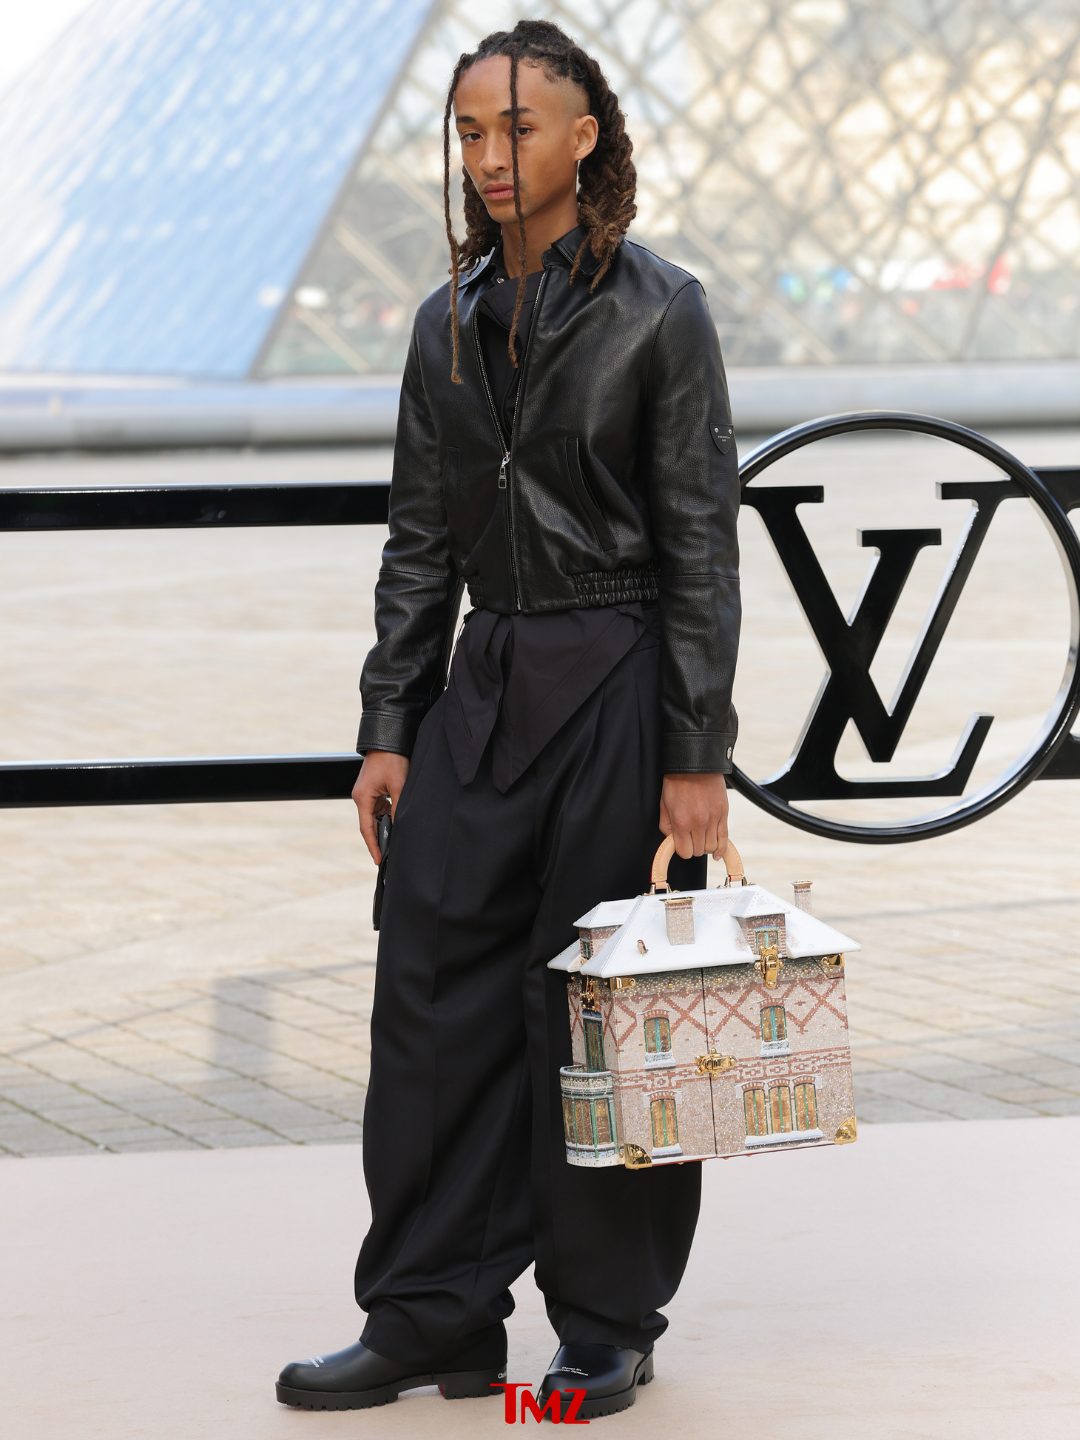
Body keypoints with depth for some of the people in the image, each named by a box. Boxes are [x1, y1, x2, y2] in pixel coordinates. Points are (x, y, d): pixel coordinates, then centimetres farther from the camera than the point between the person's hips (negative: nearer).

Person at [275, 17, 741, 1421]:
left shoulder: (658, 311, -6)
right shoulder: (452, 325, 10)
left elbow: (701, 542, -8)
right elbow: (420, 543, 12)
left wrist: (698, 755, -12)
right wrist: (388, 728, 5)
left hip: (619, 684, -5)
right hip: (483, 682, 5)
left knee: (595, 998, -1)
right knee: (434, 988, 2)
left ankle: (608, 1330, 13)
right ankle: (432, 1318, 10)